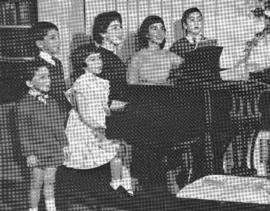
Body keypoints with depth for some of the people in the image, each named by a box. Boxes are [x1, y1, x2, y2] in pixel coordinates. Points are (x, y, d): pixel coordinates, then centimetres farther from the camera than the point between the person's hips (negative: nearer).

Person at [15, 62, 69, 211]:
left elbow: (59, 125, 14)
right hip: (37, 150, -5)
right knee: (37, 183, 3)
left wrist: (64, 144, 11)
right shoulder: (24, 105, -11)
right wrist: (29, 153, -12)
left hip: (54, 149, 5)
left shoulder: (52, 102, 6)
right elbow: (23, 132, -10)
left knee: (49, 182, 11)